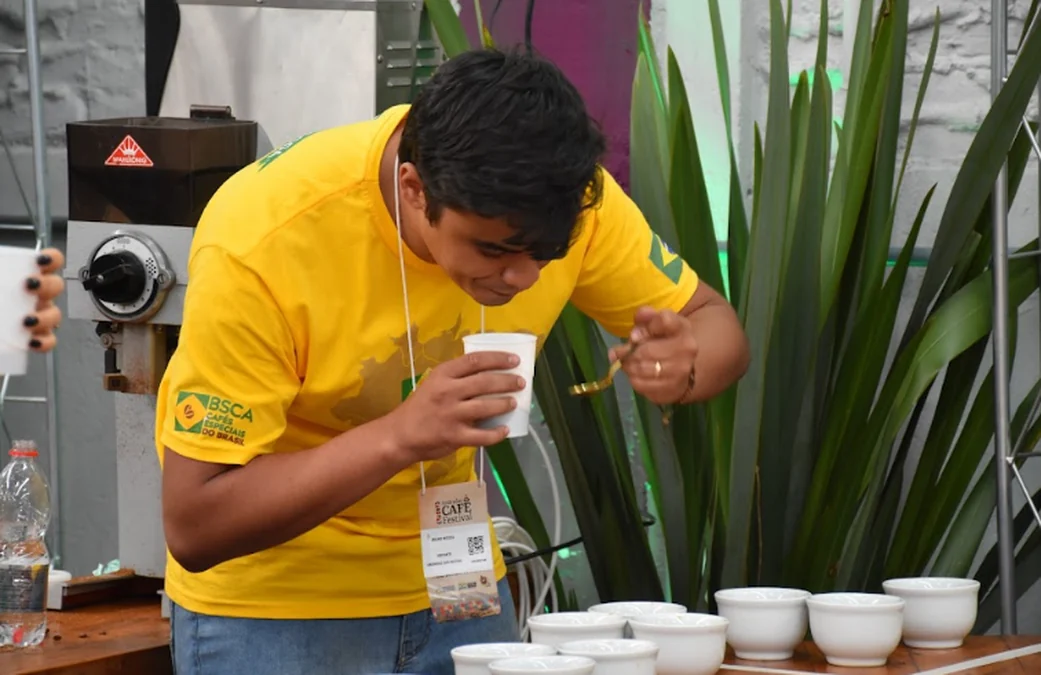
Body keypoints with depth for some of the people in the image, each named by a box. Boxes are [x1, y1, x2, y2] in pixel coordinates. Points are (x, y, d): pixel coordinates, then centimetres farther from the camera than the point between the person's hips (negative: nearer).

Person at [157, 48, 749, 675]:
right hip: (274, 602, -4)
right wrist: (400, 436, -39)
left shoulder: (568, 197, -18)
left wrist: (681, 369, -27)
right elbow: (194, 527, -27)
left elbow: (713, 322, -3)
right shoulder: (261, 244, -30)